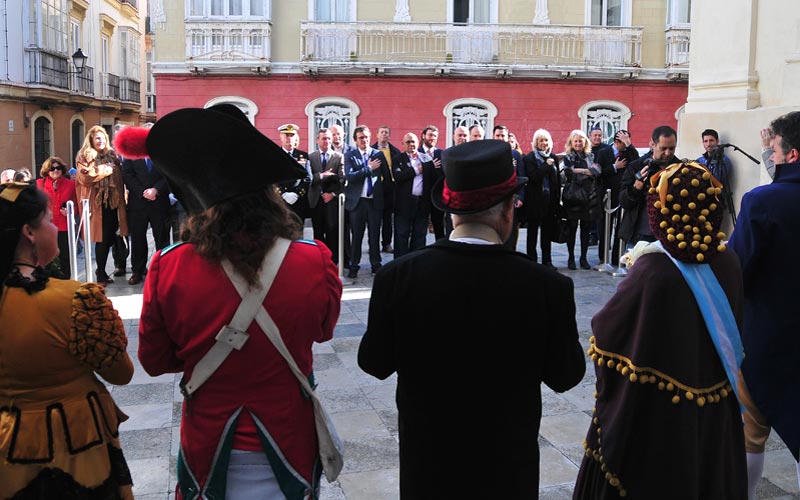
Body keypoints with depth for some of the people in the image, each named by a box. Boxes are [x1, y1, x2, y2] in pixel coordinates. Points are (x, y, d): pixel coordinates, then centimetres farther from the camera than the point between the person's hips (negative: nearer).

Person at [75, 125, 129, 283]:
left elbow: (119, 175, 19)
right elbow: (85, 177, -14)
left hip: (113, 201, 4)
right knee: (103, 238, -3)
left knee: (112, 236, 7)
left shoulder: (112, 155, 15)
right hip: (97, 203, -4)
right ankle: (101, 274, 6)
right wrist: (105, 169, -8)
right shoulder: (85, 157, 1)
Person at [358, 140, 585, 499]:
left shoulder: (396, 277, -20)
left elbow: (374, 364, -8)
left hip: (425, 460, 1)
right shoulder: (548, 286, -22)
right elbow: (565, 376, -9)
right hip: (508, 468, 0)